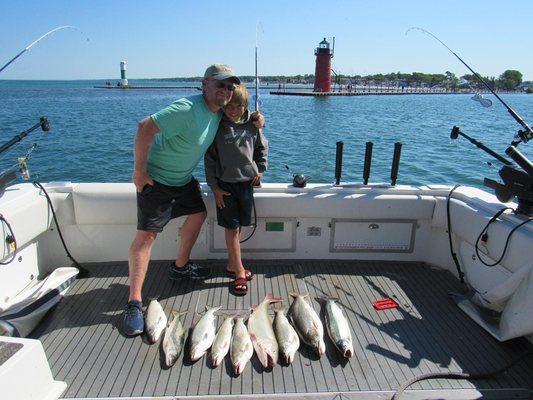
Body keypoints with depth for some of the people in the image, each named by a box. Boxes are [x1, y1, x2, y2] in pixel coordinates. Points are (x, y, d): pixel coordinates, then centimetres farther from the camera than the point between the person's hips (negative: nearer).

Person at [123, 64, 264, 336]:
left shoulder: (218, 111, 1)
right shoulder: (187, 109, -27)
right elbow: (145, 128, -31)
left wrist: (254, 120, -1)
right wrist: (139, 171, -26)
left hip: (184, 178, 9)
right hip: (156, 179, -9)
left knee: (198, 214, 17)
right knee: (146, 234, -10)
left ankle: (180, 267, 36)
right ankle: (134, 303, -5)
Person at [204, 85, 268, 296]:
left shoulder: (252, 125, 0)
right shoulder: (217, 127, -8)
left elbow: (262, 147, 17)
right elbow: (209, 159, -7)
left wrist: (260, 168, 7)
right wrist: (214, 187, -9)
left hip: (246, 182, 3)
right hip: (224, 184, -3)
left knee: (239, 225, 11)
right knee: (232, 227, -1)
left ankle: (231, 264, 27)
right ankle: (239, 271, 6)